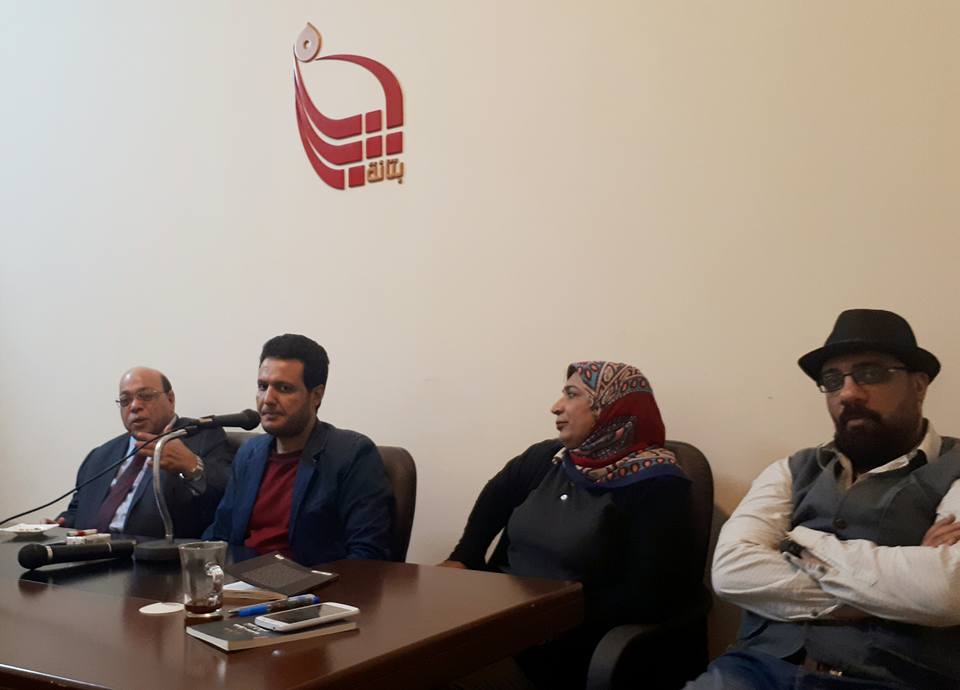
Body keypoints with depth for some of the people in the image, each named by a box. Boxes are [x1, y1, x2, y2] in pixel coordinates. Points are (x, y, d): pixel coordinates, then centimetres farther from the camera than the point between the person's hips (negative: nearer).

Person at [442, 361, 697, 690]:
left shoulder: (654, 485, -8)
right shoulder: (547, 457, 10)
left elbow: (647, 595, -16)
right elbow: (495, 497, 27)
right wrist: (461, 559, 12)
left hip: (566, 640, -6)